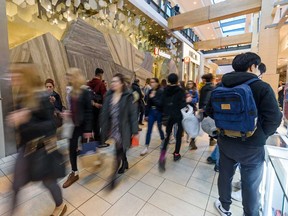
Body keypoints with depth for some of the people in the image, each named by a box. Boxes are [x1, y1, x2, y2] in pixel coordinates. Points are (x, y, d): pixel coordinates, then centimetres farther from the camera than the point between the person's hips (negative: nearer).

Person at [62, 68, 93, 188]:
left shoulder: (85, 91, -15)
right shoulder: (72, 91, 6)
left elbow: (89, 111, -17)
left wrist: (88, 129, -18)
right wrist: (68, 113, -4)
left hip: (83, 124, -7)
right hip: (74, 124, 7)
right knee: (72, 148, 10)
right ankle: (74, 173, 26)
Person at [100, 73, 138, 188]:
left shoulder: (128, 96, -10)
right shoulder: (108, 96, 3)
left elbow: (133, 114, -11)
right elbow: (104, 113, 6)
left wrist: (135, 131, -11)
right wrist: (104, 129, 5)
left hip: (122, 130, -5)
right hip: (111, 129, 5)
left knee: (118, 151, 0)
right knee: (120, 149, 22)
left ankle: (113, 176, 19)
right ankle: (125, 163, 48)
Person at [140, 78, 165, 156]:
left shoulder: (161, 92, -10)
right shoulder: (150, 91, 5)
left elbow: (161, 103, -18)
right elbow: (148, 104, 6)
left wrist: (153, 97, -21)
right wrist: (146, 114, 6)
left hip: (159, 113, -4)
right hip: (151, 112, 4)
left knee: (160, 128, 13)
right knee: (149, 130, 3)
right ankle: (146, 148, 10)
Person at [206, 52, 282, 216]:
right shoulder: (262, 87, -13)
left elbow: (210, 110, 2)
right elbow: (274, 118, -16)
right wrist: (262, 135, 2)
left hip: (226, 141, 4)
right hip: (252, 146, -4)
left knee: (225, 176, 22)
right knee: (251, 185, 15)